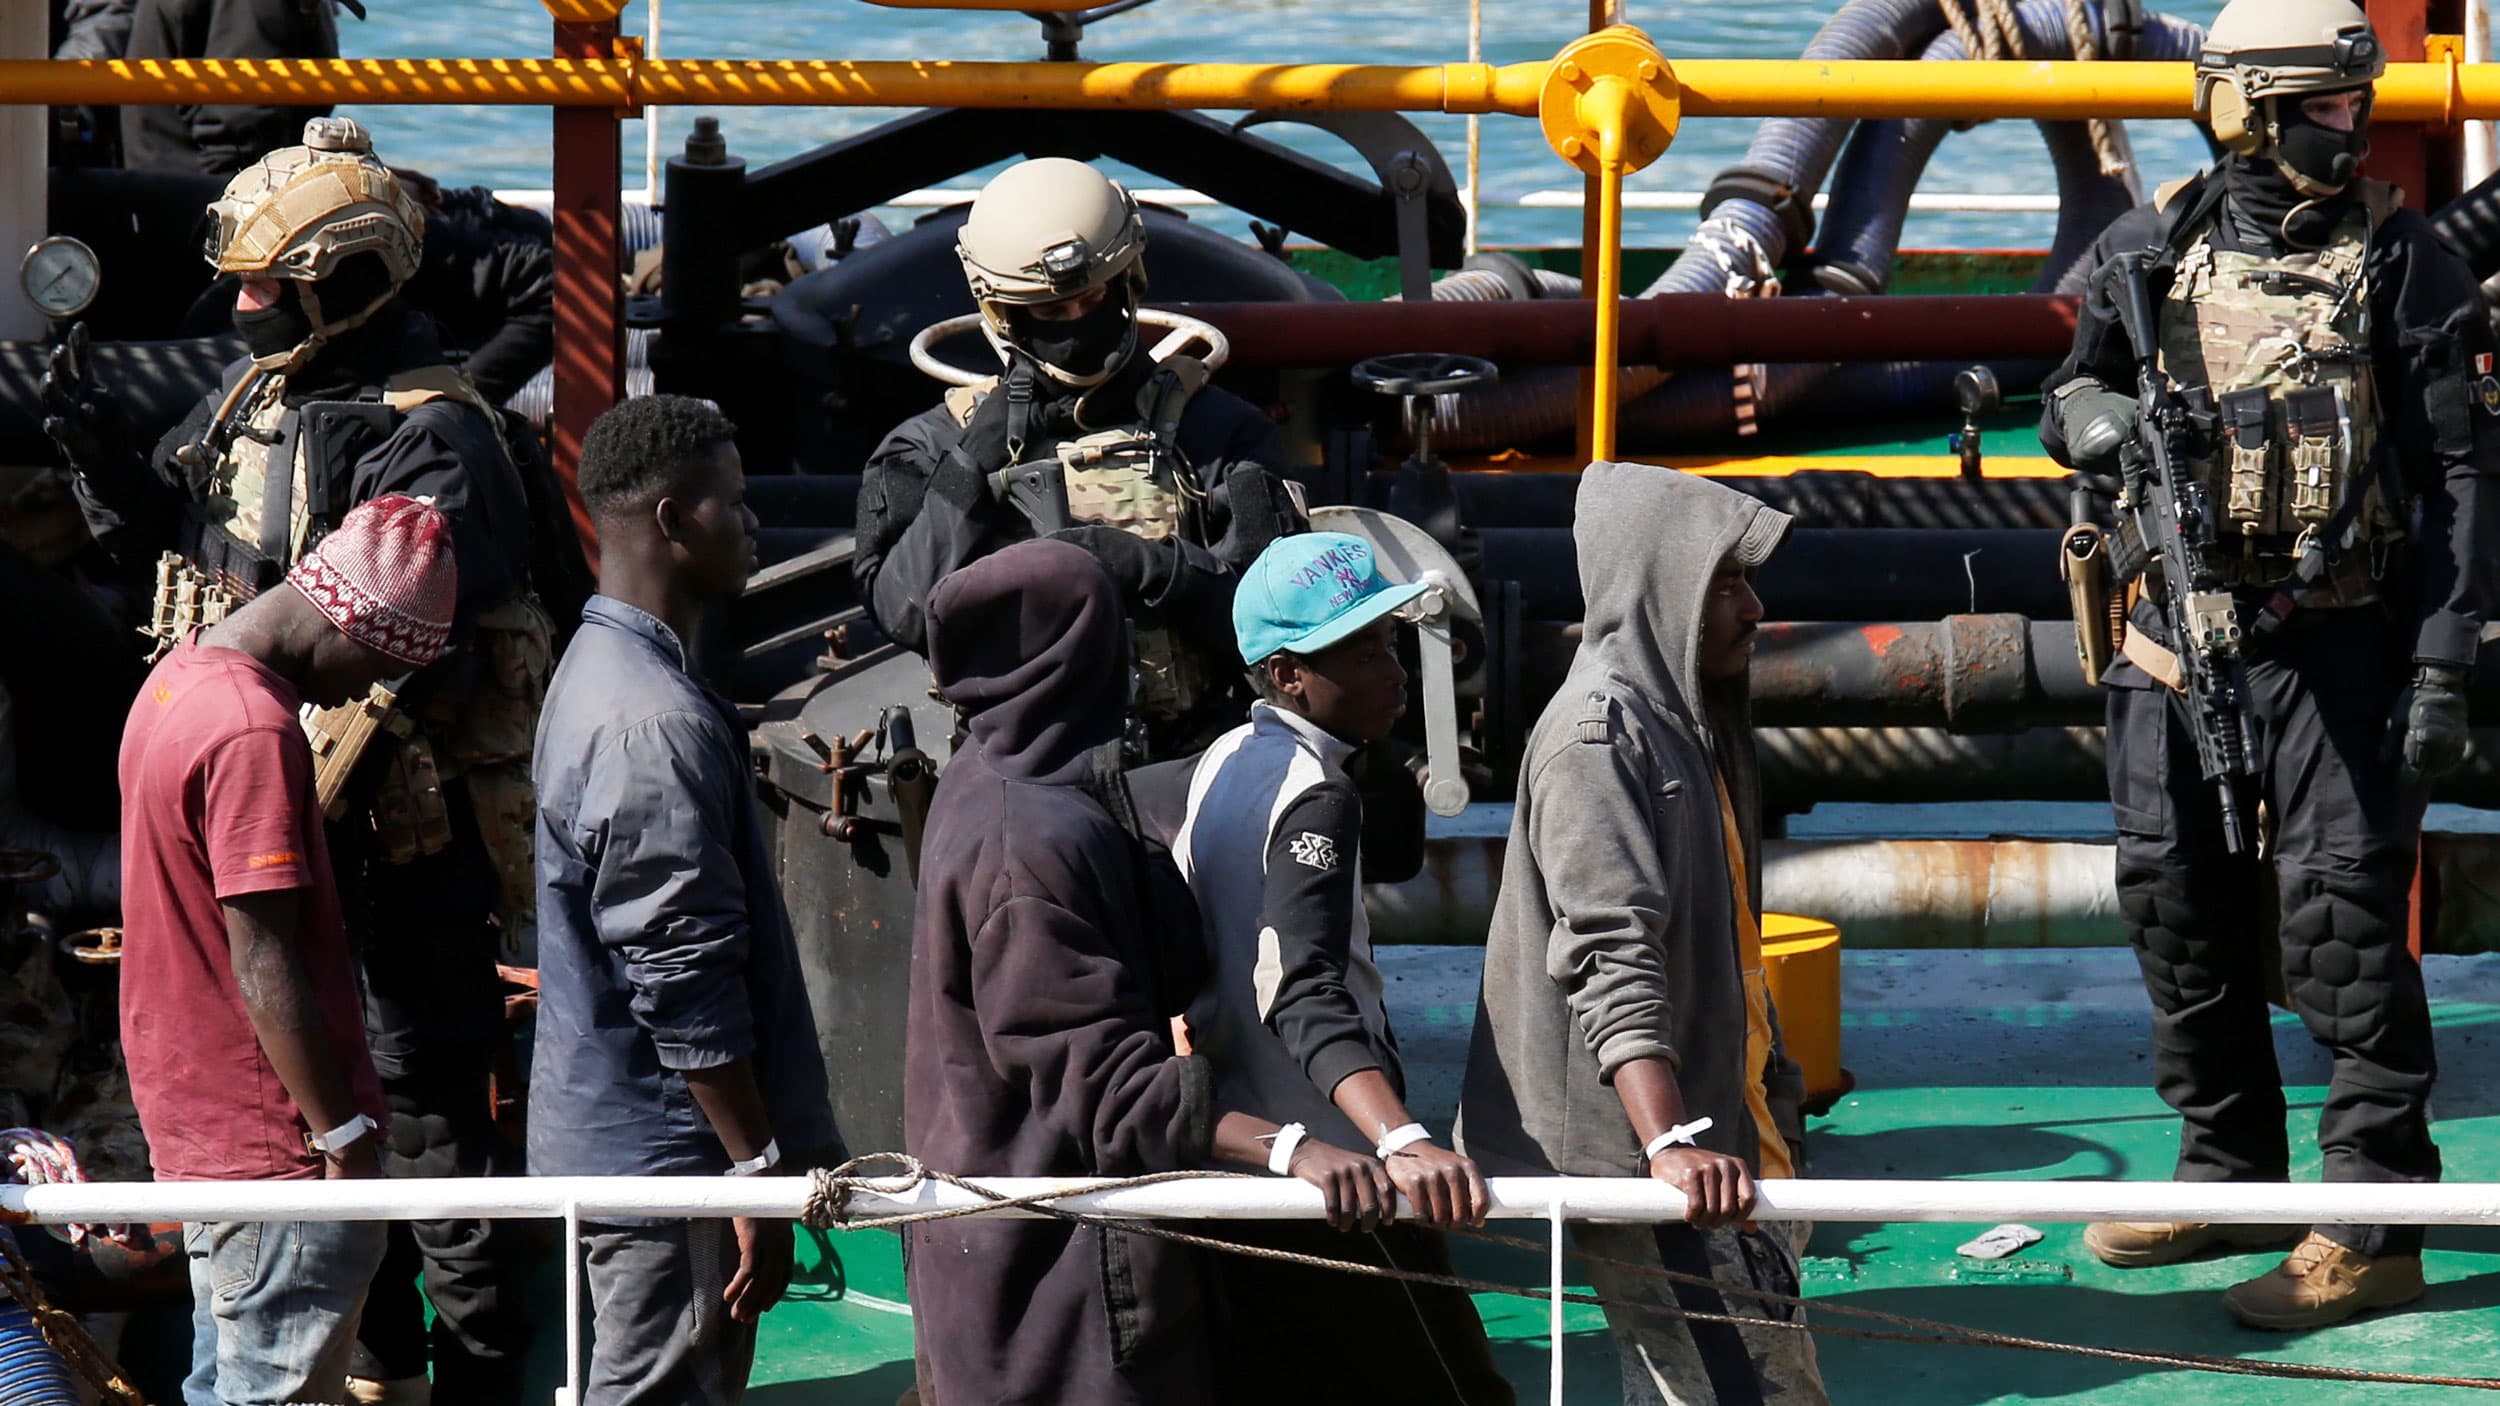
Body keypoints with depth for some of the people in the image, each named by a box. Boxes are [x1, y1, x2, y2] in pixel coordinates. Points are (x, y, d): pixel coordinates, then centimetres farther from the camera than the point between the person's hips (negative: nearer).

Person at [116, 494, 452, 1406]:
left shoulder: (180, 675, 9)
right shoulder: (254, 734, -22)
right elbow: (263, 964, -23)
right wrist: (345, 1134, -17)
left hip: (193, 1119, 10)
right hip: (278, 1152, -10)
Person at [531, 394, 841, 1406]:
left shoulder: (596, 671, 14)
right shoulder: (656, 722, -21)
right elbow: (685, 980, -23)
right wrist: (761, 1173, -18)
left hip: (606, 1126, 11)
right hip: (664, 1148, -11)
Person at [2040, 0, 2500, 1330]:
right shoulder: (2153, 246, 6)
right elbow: (2075, 387, 19)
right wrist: (2094, 418, -8)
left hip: (2336, 639, -5)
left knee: (2340, 917, -9)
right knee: (2178, 903, 10)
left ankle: (2376, 1225, -6)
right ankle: (2233, 1181, 25)